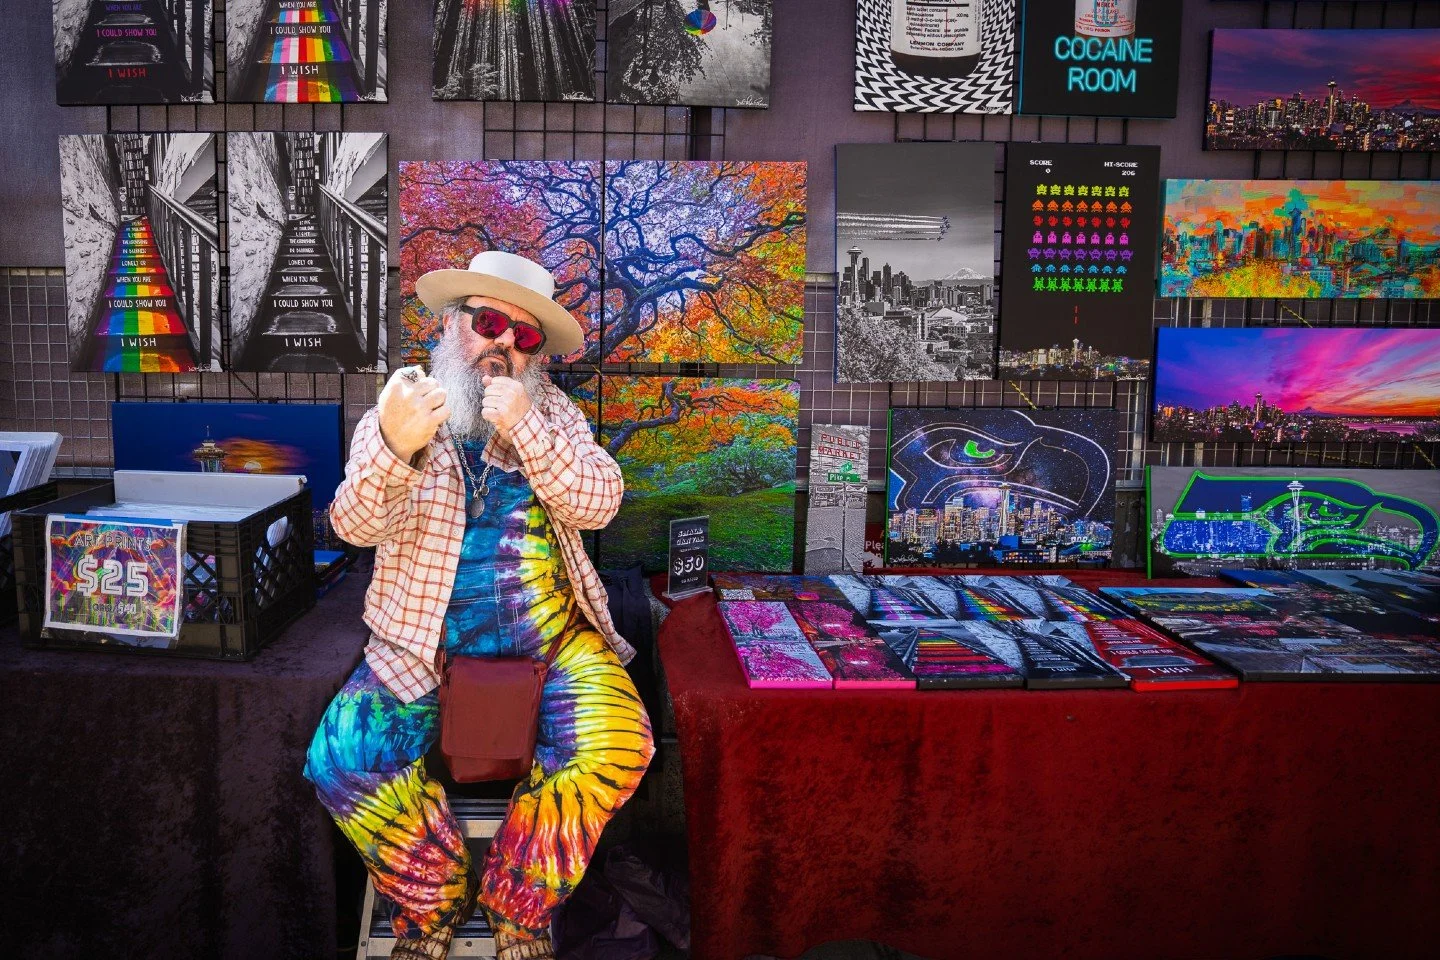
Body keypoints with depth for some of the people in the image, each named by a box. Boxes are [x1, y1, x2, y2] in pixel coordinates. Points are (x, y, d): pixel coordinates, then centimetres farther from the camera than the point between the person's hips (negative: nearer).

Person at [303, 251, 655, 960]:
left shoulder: (554, 415, 10)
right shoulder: (392, 417, 4)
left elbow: (598, 504, -6)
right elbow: (355, 526, -11)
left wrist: (526, 428, -20)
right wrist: (395, 448, -32)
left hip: (553, 635, 1)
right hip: (424, 639, 0)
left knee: (615, 747, -25)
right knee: (343, 762, -23)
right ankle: (435, 903, 6)